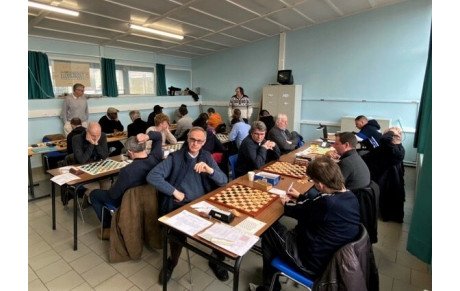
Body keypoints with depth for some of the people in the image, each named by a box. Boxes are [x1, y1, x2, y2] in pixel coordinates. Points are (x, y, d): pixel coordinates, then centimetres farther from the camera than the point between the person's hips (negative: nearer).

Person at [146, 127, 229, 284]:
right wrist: (175, 192, -13)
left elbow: (224, 181, 4)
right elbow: (152, 176, -10)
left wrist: (209, 170, -16)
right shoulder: (175, 157, 0)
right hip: (180, 206, -2)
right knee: (179, 232, -28)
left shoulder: (207, 156, 10)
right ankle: (172, 262, 9)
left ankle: (216, 260, 12)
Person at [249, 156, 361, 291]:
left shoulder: (328, 202, -32)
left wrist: (286, 203, 8)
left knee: (269, 228, 6)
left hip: (314, 264, -8)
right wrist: (299, 197, 20)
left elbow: (299, 211, -12)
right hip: (335, 258, 8)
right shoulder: (350, 197, -6)